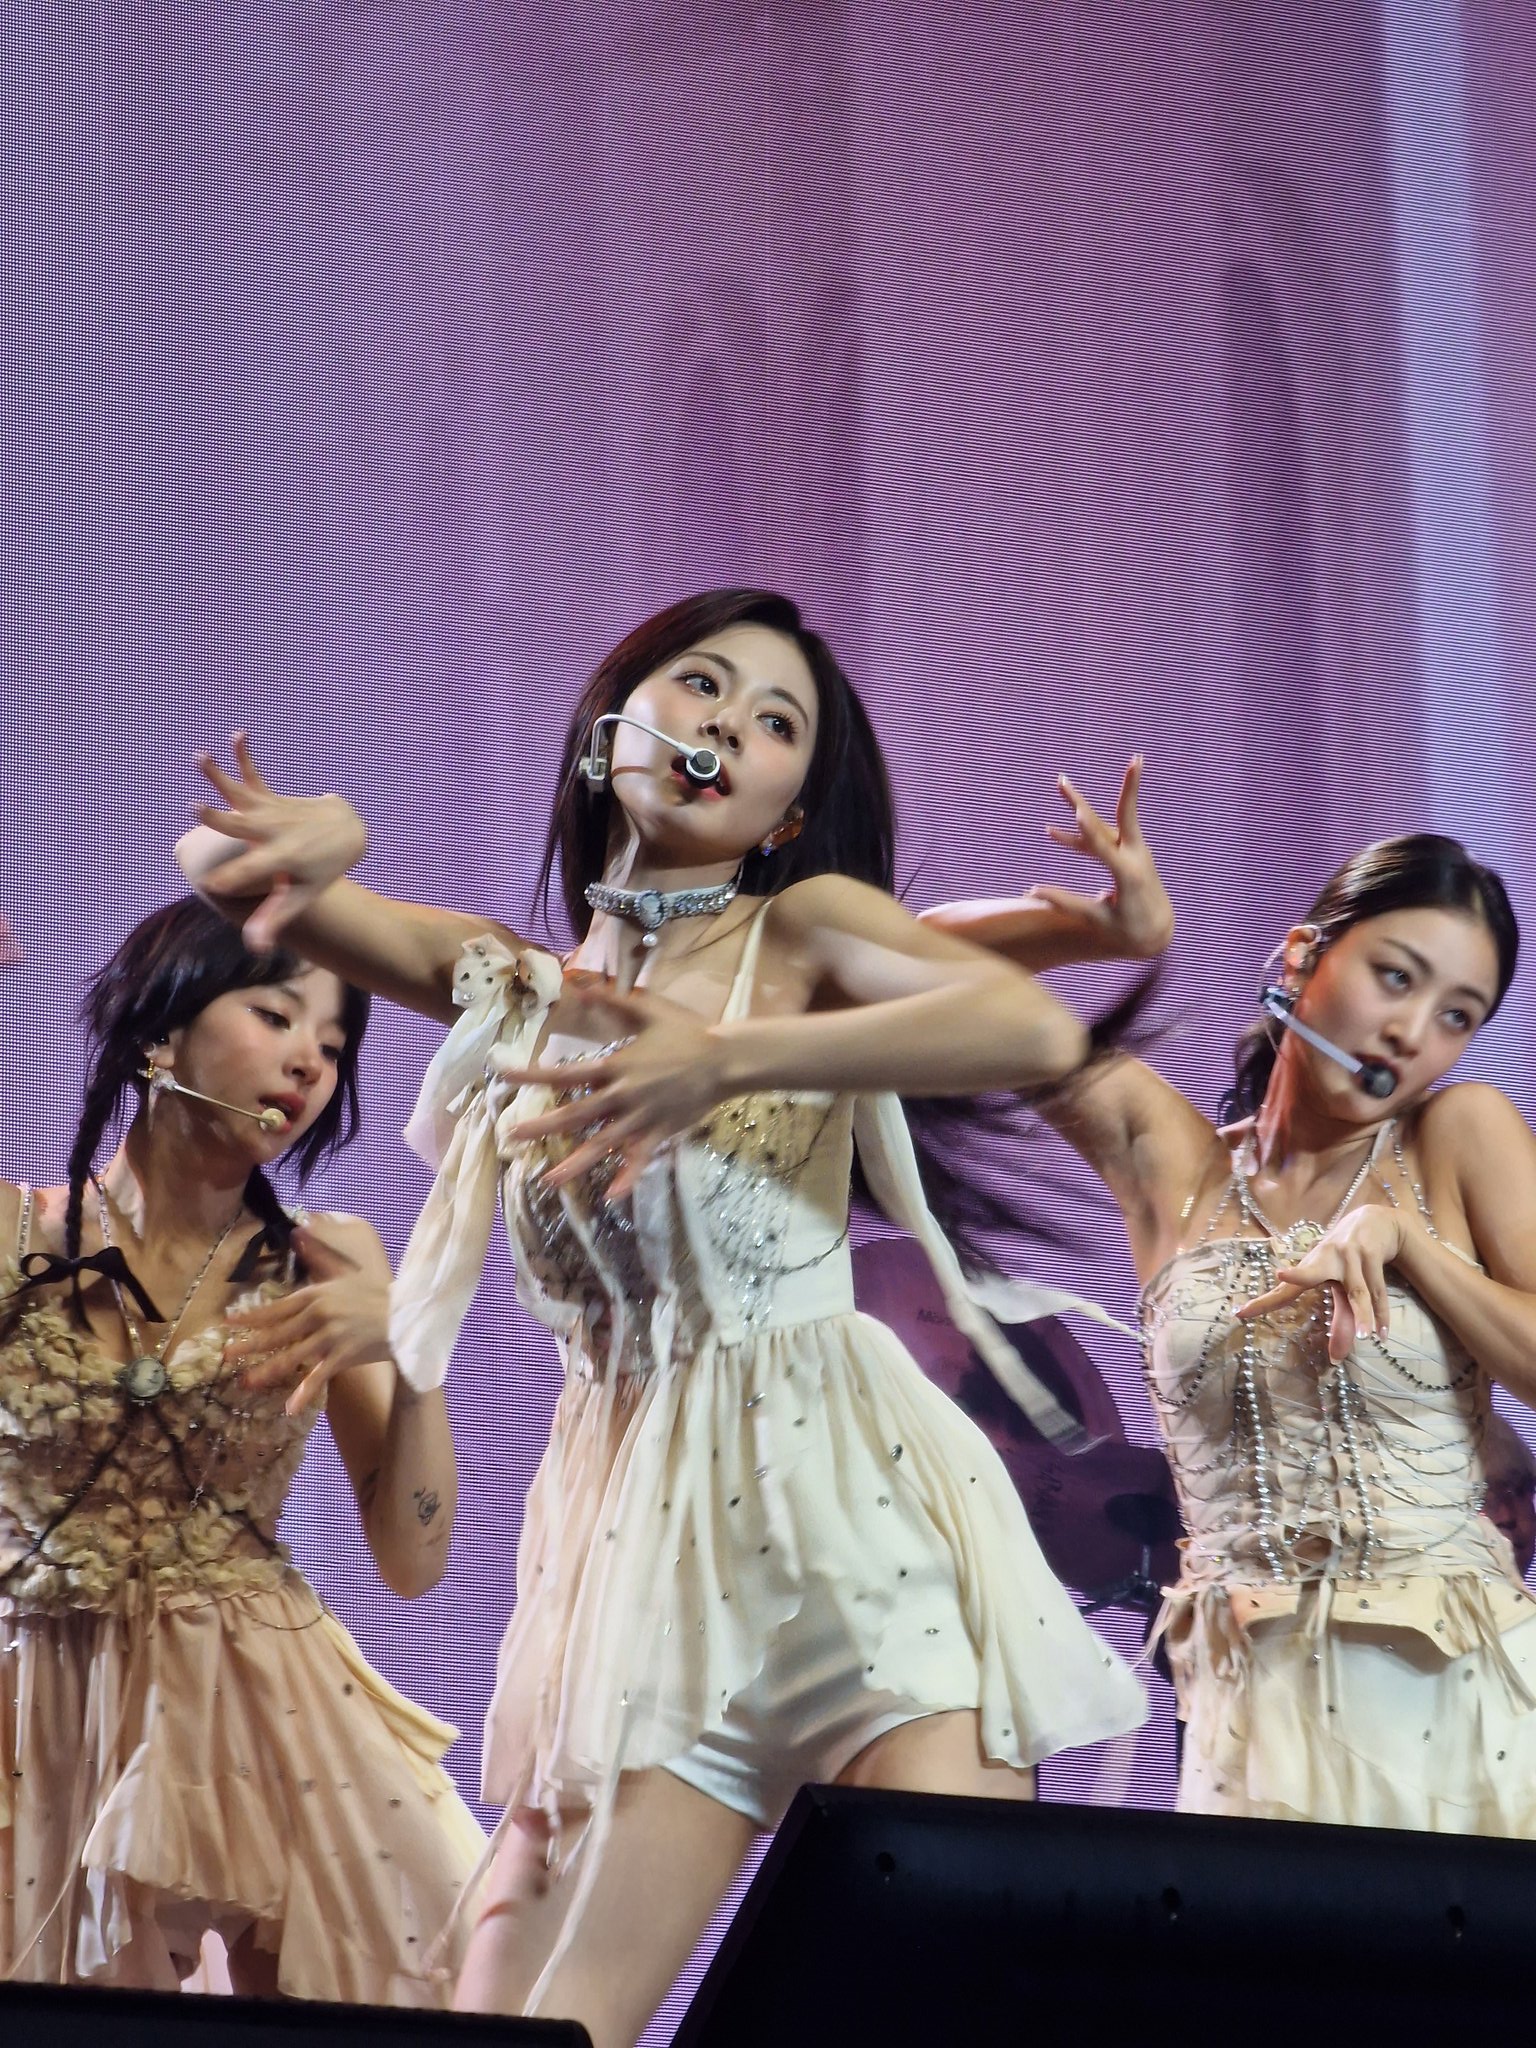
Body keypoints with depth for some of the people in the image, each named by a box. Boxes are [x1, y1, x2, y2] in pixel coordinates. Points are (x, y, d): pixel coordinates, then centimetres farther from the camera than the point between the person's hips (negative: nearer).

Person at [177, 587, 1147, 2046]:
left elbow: (1039, 1032, -18)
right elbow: (226, 863, 7)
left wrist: (723, 1060, -27)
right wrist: (317, 837, -17)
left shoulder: (803, 927, 1)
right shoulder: (511, 982, 14)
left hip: (836, 1496, -4)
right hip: (625, 1525, 4)